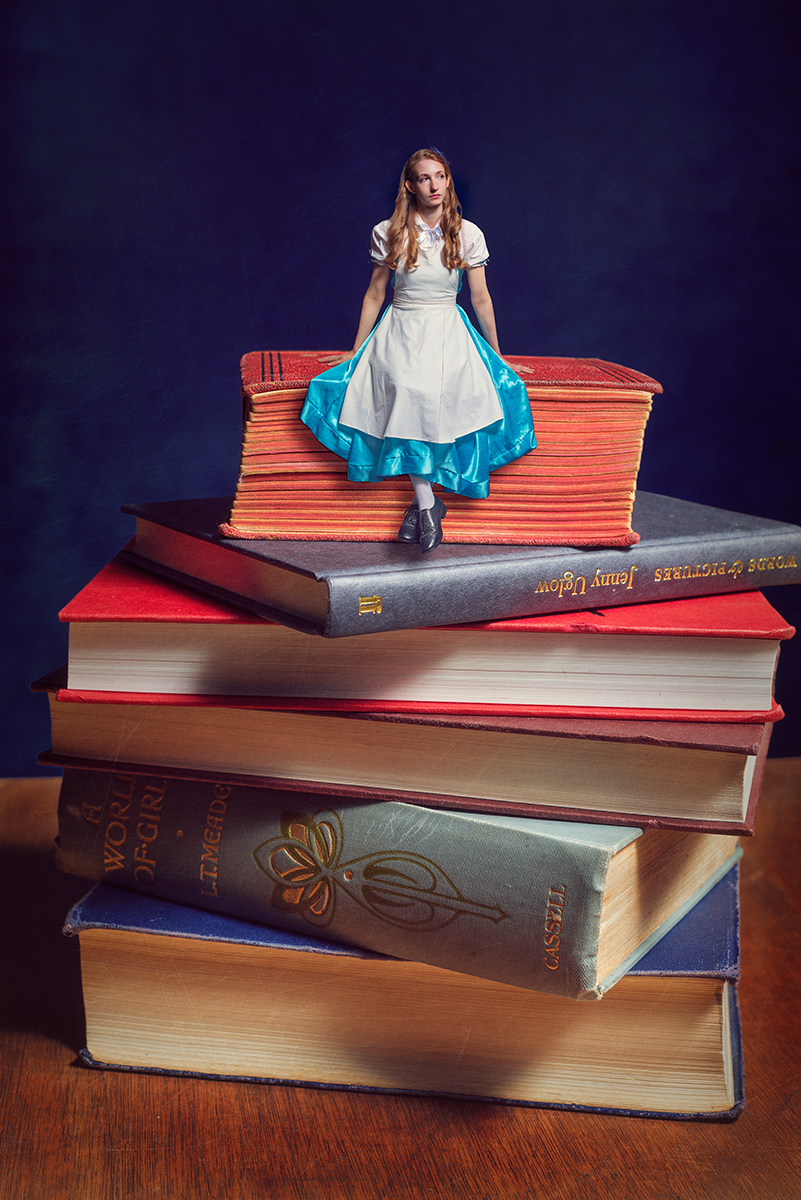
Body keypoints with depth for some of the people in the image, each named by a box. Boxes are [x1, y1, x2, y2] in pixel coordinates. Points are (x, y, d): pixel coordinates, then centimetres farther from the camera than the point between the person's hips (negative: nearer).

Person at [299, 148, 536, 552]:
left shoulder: (467, 234, 4)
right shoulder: (388, 233, 4)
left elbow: (481, 299, 9)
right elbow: (374, 295, 11)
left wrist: (496, 354, 13)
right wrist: (357, 351, 12)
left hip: (448, 330, 1)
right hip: (400, 330, 0)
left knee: (443, 389, -34)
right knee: (407, 389, -34)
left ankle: (420, 502, -24)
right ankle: (429, 504, -32)